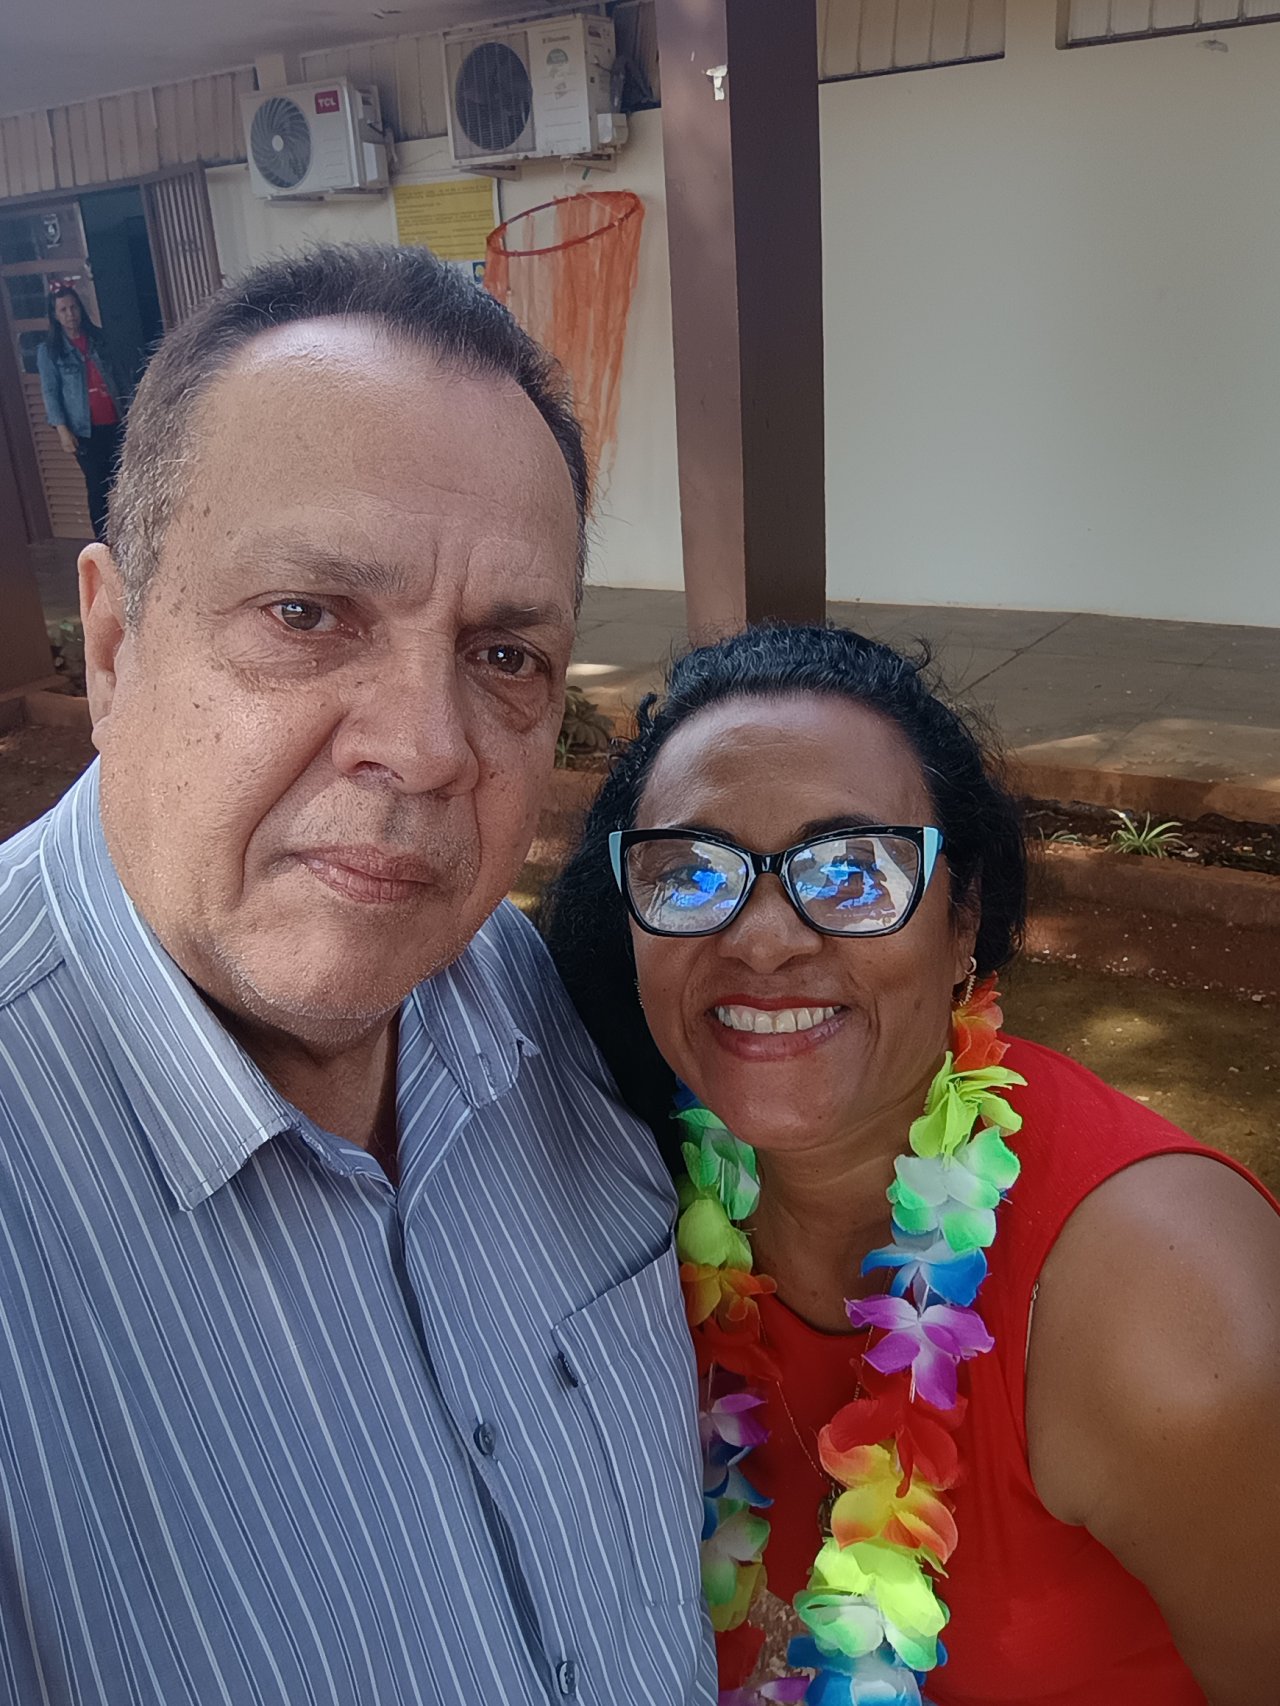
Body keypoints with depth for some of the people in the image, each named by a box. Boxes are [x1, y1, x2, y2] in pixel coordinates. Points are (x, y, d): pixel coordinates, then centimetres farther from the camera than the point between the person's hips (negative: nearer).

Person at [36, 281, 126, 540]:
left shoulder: (98, 338, 10)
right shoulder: (48, 351, 0)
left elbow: (117, 377, 12)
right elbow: (50, 392, -4)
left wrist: (127, 413, 6)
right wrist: (63, 430, -14)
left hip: (114, 424, 3)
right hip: (85, 430, -3)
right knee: (98, 485, -3)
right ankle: (104, 541, 3)